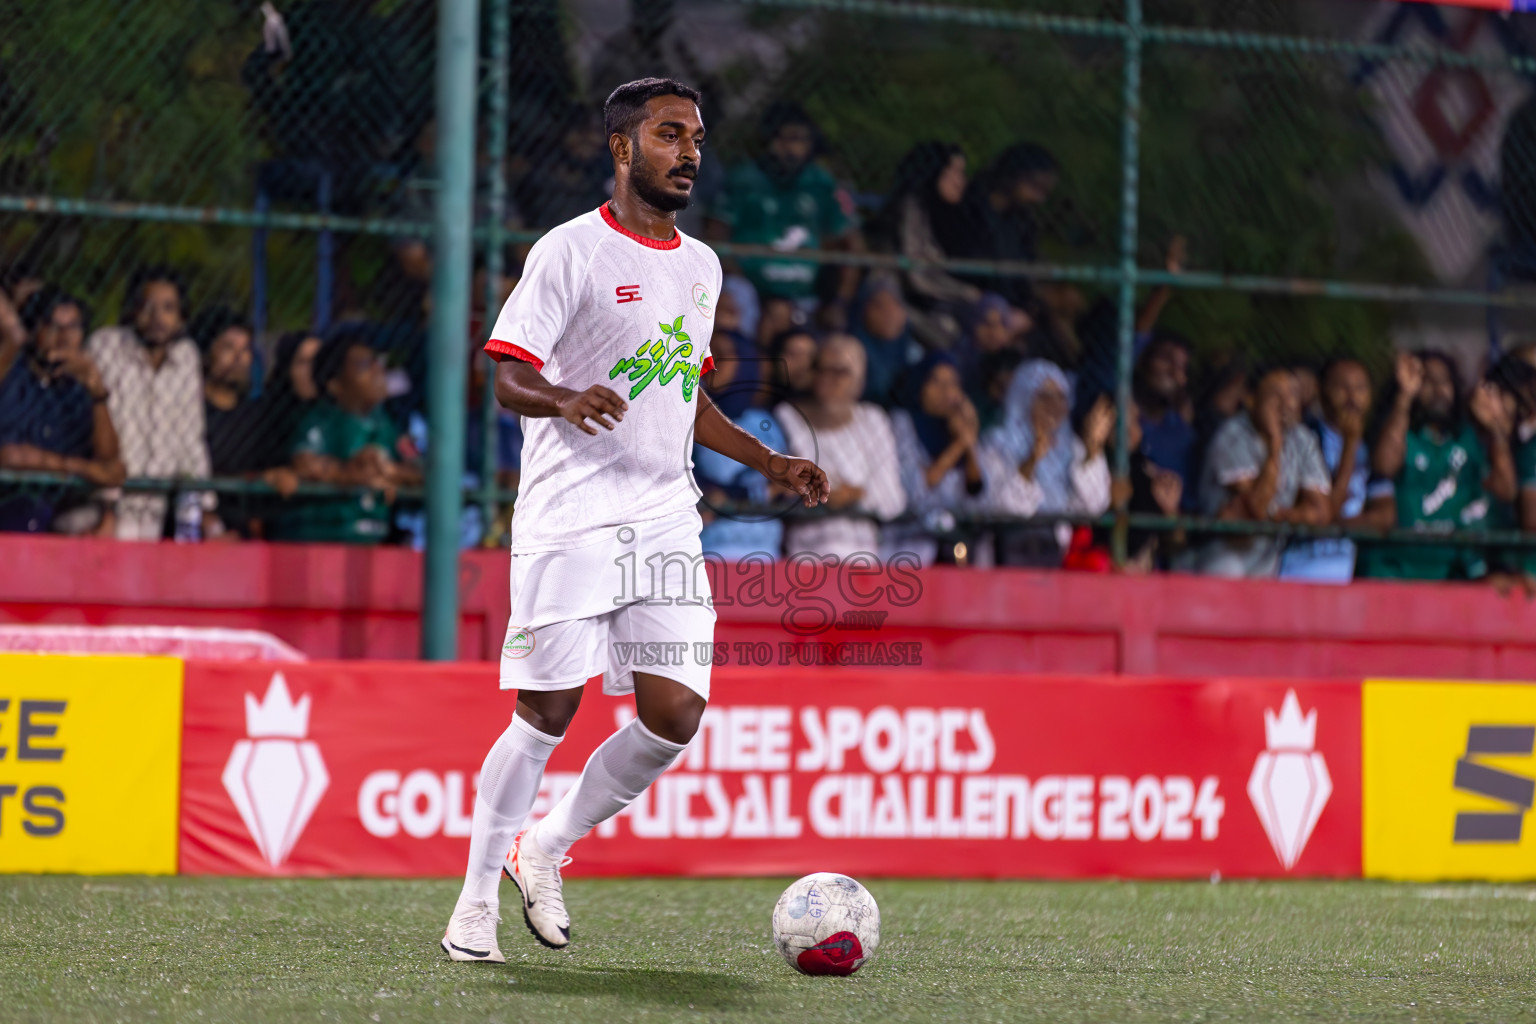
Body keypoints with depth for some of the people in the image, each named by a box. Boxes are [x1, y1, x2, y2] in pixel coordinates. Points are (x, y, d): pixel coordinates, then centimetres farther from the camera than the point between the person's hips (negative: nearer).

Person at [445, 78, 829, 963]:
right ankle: (477, 898, 8)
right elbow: (509, 377, -10)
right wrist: (567, 402, -30)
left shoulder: (701, 266, 17)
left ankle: (545, 853, 15)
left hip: (666, 523, 6)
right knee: (547, 716, -7)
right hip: (571, 517, -6)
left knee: (675, 714, -6)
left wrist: (774, 466, 19)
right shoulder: (571, 251, -4)